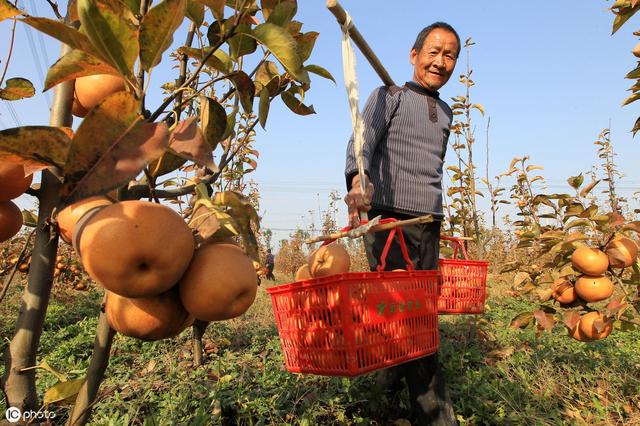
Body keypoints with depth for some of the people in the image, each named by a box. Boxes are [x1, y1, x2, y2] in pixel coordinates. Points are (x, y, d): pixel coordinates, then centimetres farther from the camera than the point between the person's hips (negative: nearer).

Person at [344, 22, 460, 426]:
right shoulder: (388, 96, 5)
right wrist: (357, 181, -33)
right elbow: (362, 142, -12)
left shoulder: (446, 112, 23)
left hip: (429, 223, 7)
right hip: (388, 216, -6)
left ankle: (393, 373, 27)